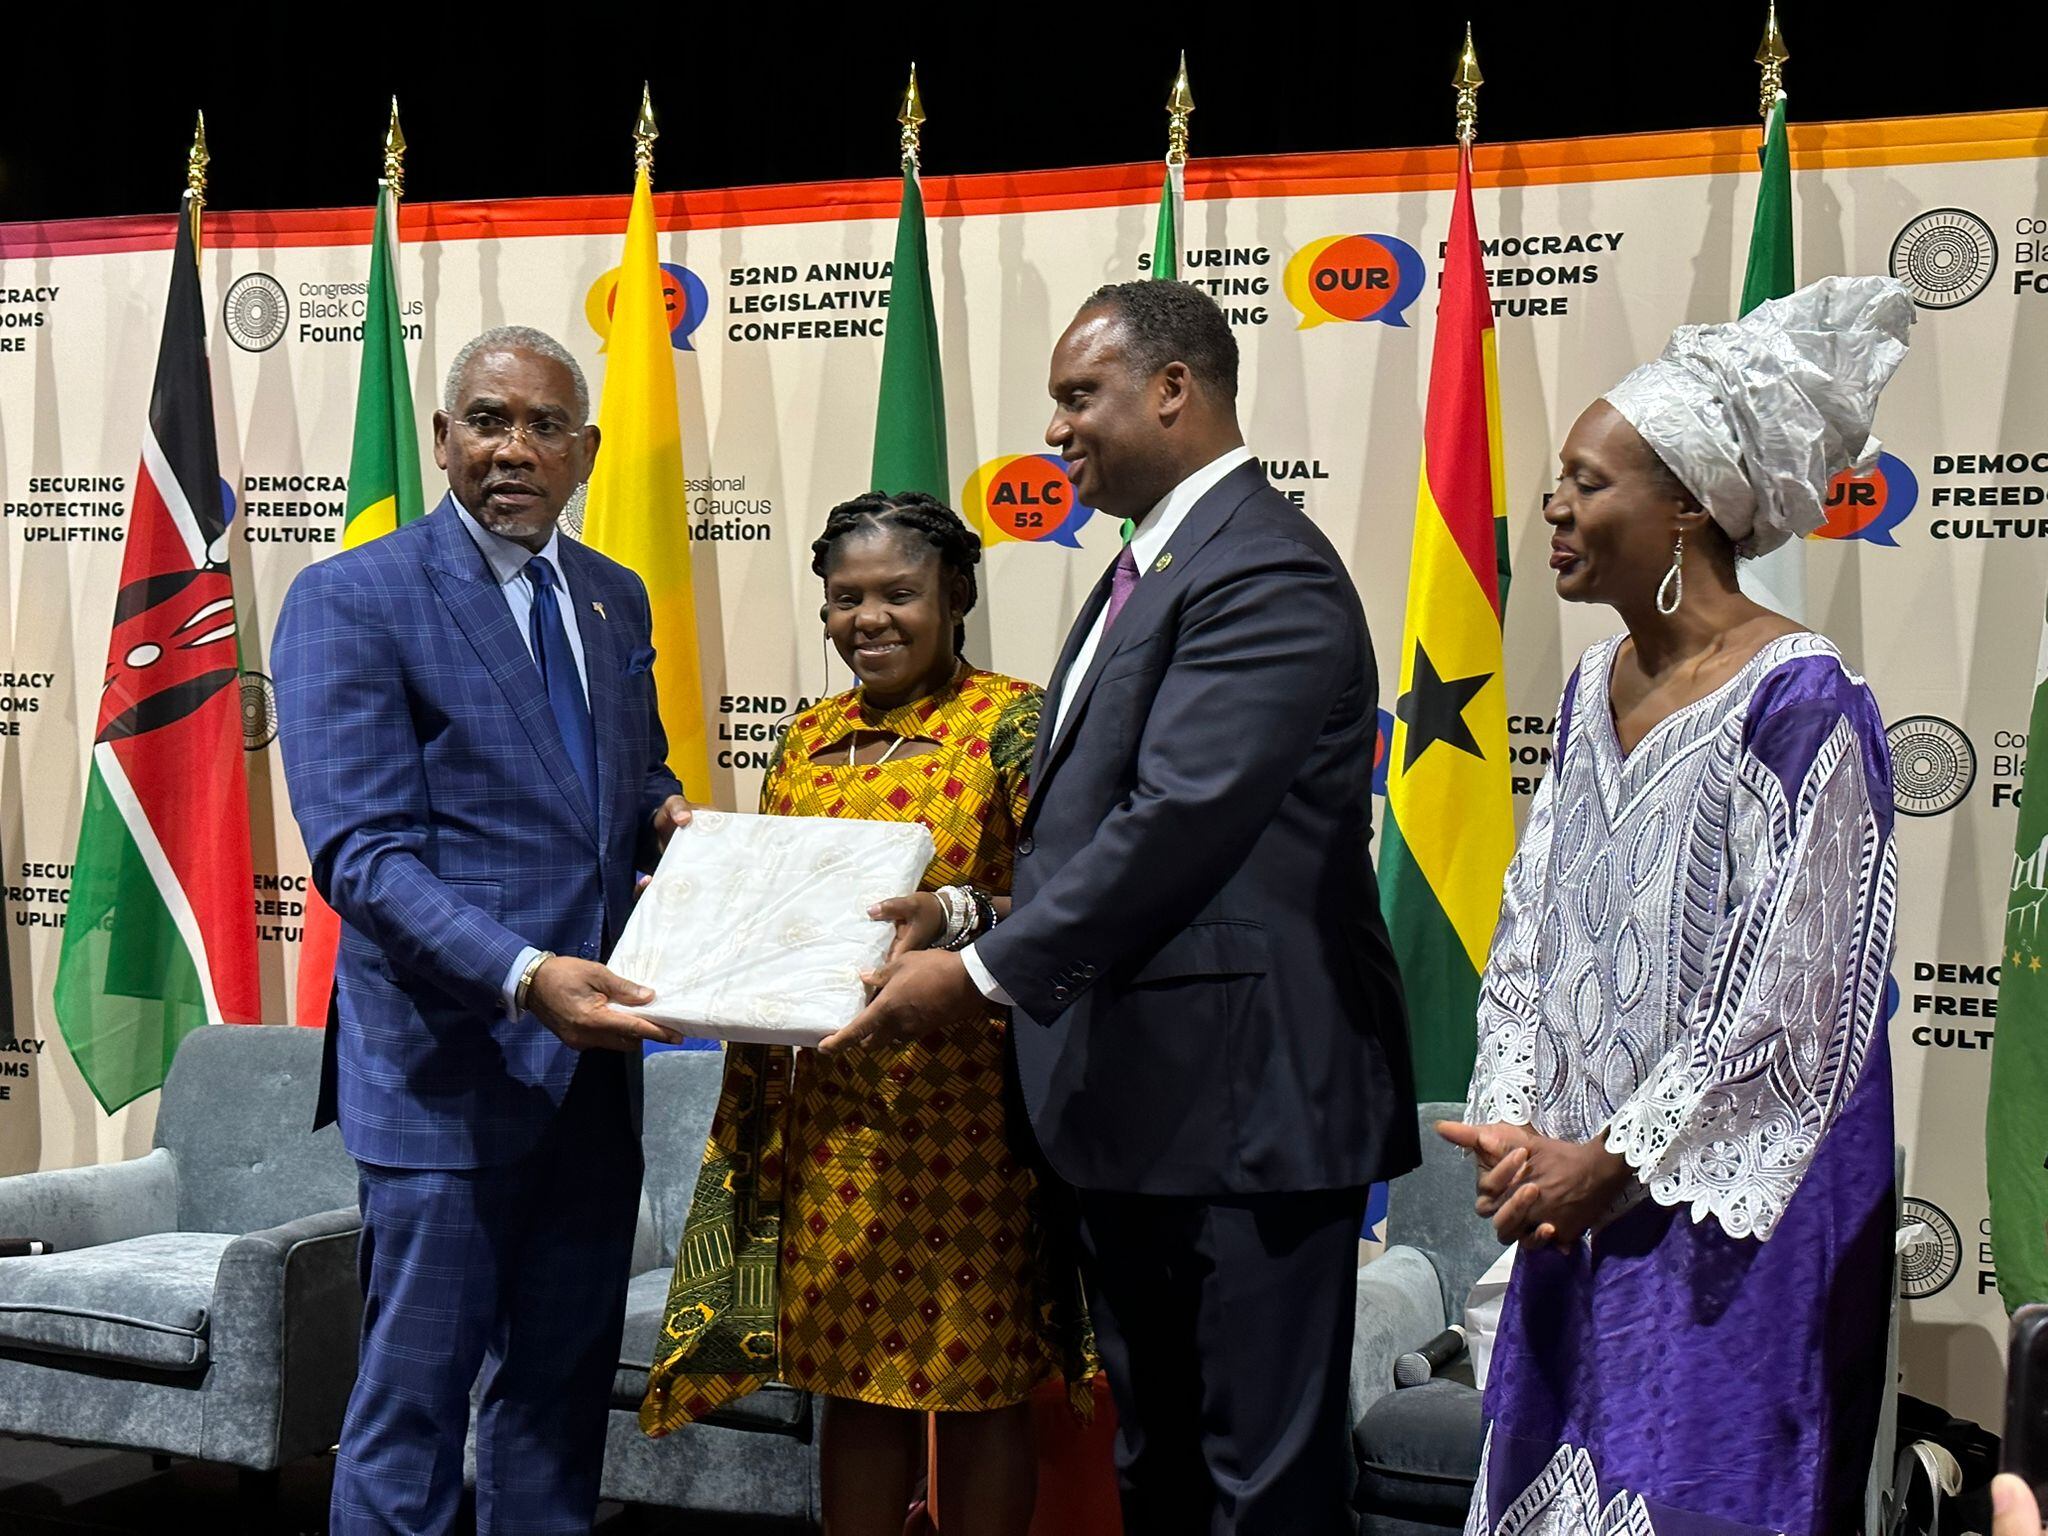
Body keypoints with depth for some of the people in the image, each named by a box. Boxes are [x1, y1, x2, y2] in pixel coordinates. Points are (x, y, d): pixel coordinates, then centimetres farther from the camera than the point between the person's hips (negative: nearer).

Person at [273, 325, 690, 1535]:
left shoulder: (616, 598, 12)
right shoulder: (351, 602, -9)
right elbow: (361, 852, -17)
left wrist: (663, 815, 0)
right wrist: (523, 976, -30)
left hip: (594, 1056, 7)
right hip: (451, 1066, -6)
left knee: (564, 1384, 15)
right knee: (417, 1392, 1)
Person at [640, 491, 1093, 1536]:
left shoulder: (1012, 721, -3)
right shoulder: (808, 739, 15)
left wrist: (955, 912, -29)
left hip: (967, 1105, -5)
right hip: (827, 1105, 5)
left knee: (977, 1377, 4)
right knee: (853, 1371, 11)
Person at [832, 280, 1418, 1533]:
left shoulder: (1267, 574, -17)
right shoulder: (1149, 566, 16)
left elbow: (1178, 822, -24)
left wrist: (986, 972, -20)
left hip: (1247, 1095, -10)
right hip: (1134, 1098, 10)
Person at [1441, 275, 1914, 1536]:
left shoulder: (1797, 701, -15)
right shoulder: (1596, 687, 8)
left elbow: (1790, 996, -17)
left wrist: (1613, 1160, -13)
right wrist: (1515, 1130, -2)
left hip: (1731, 1217, -7)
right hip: (1581, 1200, 7)